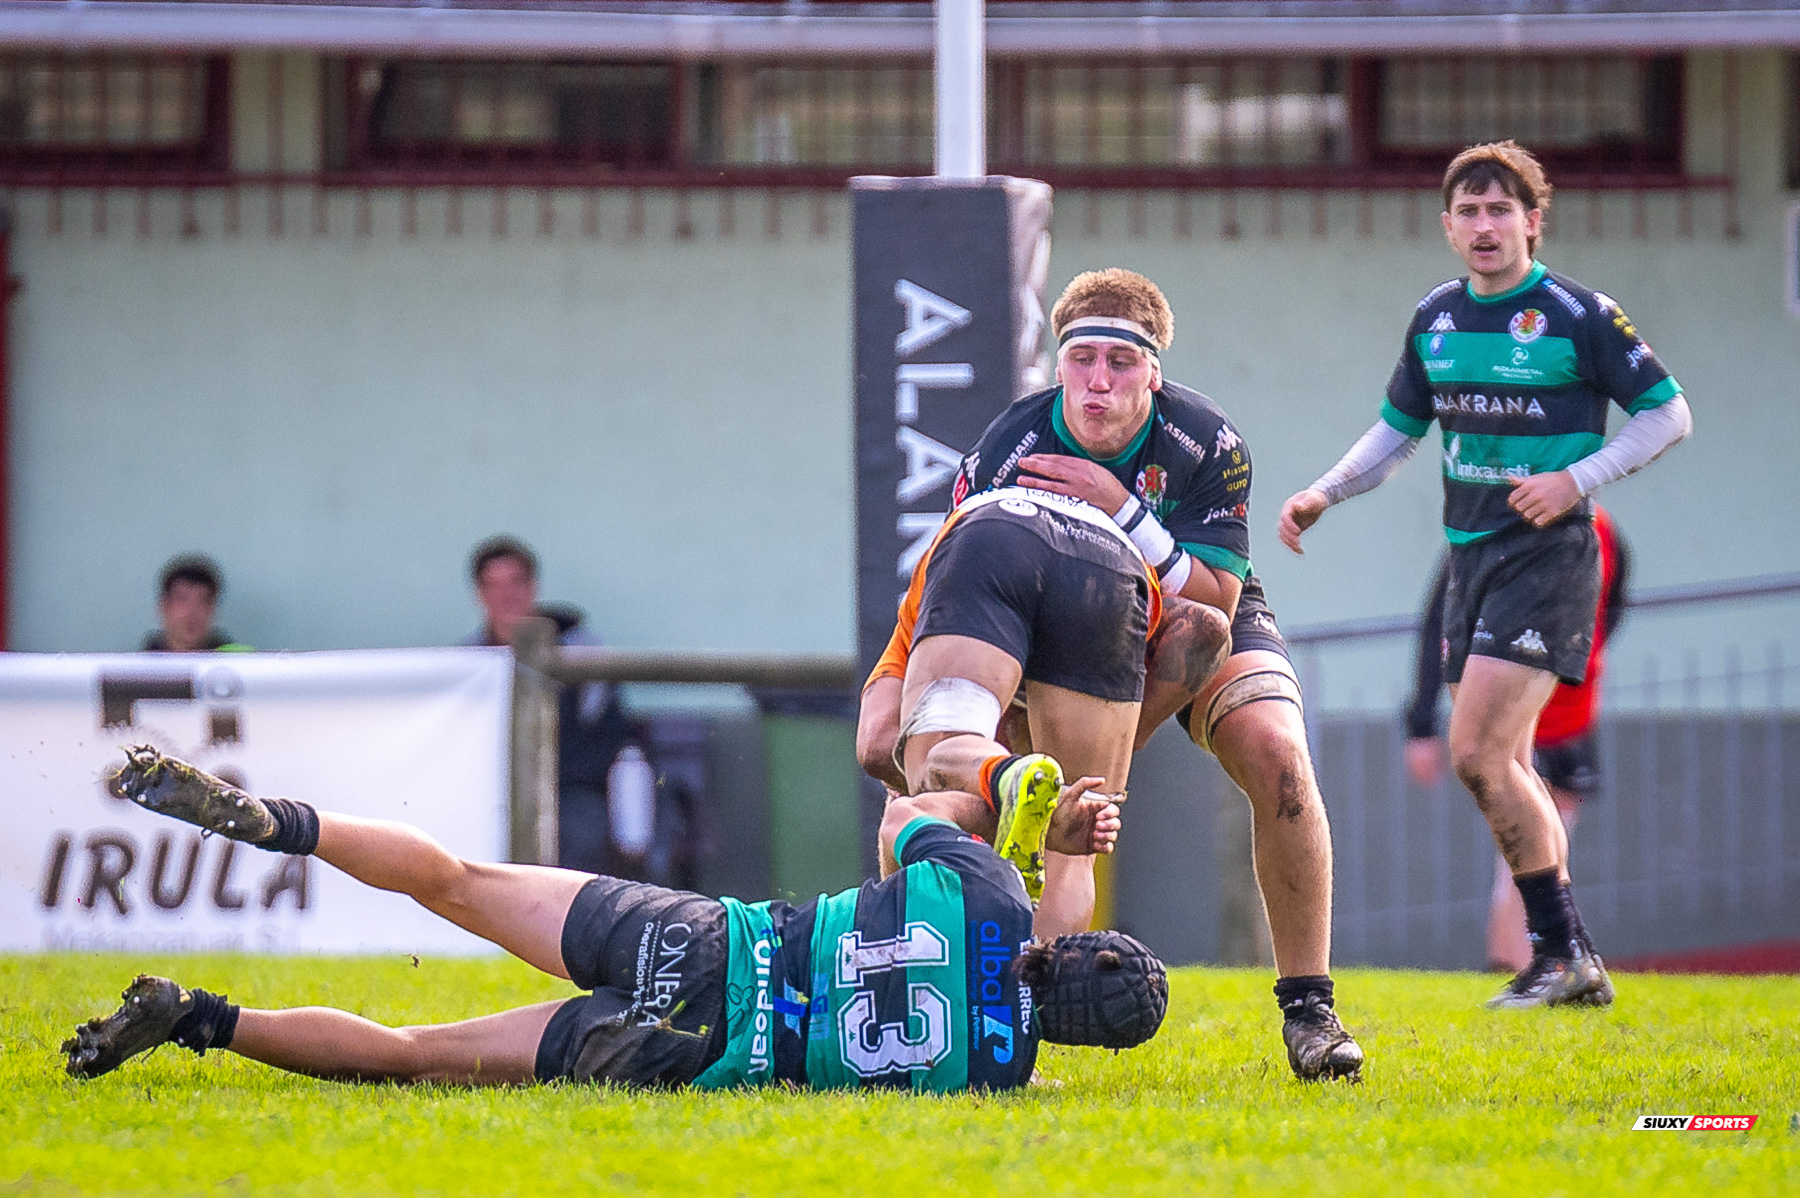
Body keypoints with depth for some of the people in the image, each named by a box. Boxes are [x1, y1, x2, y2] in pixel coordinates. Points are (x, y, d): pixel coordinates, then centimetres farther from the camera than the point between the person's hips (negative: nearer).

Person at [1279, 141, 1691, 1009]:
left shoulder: (1577, 316, -9)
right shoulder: (1434, 320, 9)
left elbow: (1668, 415, -4)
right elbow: (1397, 431, 21)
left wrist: (1577, 481, -15)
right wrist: (1323, 495, 8)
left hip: (1547, 555, -7)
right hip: (1471, 552, 7)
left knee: (1478, 753, -16)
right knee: (1504, 768, 8)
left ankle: (1561, 951, -8)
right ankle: (1571, 966, 14)